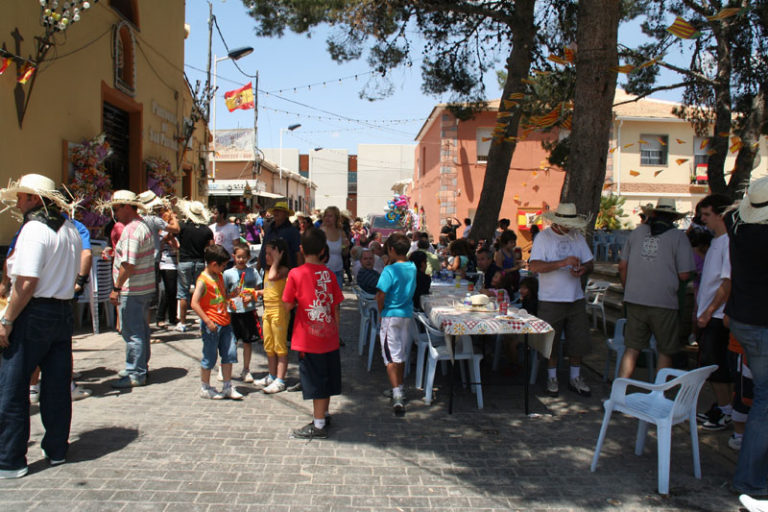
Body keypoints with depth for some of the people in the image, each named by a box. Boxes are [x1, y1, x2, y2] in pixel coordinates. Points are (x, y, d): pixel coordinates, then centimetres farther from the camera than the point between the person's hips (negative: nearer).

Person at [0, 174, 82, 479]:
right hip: (63, 312, 8)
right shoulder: (70, 230, 10)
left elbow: (27, 283, -21)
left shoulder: (34, 229, -15)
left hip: (33, 314, -8)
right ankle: (56, 450, 24)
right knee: (57, 386, 14)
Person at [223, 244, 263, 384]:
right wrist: (230, 296, -16)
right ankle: (223, 368, 25)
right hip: (232, 311, -1)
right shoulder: (228, 273, 0)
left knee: (248, 342, 7)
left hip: (248, 311, 1)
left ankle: (246, 370, 21)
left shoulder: (252, 272, 4)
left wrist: (251, 297, -10)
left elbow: (258, 290, 8)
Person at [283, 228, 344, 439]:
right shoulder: (328, 273, 0)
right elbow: (336, 306, 4)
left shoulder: (296, 274, -11)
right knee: (327, 378, 17)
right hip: (329, 337, 4)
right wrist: (336, 332, 12)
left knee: (315, 381, 3)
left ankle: (318, 425, 10)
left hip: (308, 339, -4)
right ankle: (324, 415, 34)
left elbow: (288, 305, -8)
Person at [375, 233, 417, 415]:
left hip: (391, 316, -6)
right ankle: (399, 389, 31)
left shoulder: (389, 270, -17)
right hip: (408, 314, 6)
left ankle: (397, 394, -13)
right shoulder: (413, 268, 3)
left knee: (392, 357, -3)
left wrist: (380, 311, -1)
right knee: (401, 355, 18)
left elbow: (381, 296, -18)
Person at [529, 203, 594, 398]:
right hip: (551, 300, -4)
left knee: (579, 340, 8)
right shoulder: (543, 237, -7)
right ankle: (552, 377, 23)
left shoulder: (577, 236, 9)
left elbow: (589, 263, 13)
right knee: (550, 342, 4)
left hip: (575, 298, 5)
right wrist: (564, 262, -24)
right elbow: (534, 266, -18)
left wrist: (583, 269, -11)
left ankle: (575, 378, 24)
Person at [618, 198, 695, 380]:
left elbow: (622, 266, 10)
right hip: (664, 302, -3)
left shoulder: (637, 232, 7)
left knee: (631, 349, 11)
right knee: (665, 352, 12)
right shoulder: (679, 237, -4)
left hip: (634, 299, 4)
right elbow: (684, 275, -8)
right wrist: (670, 278, 14)